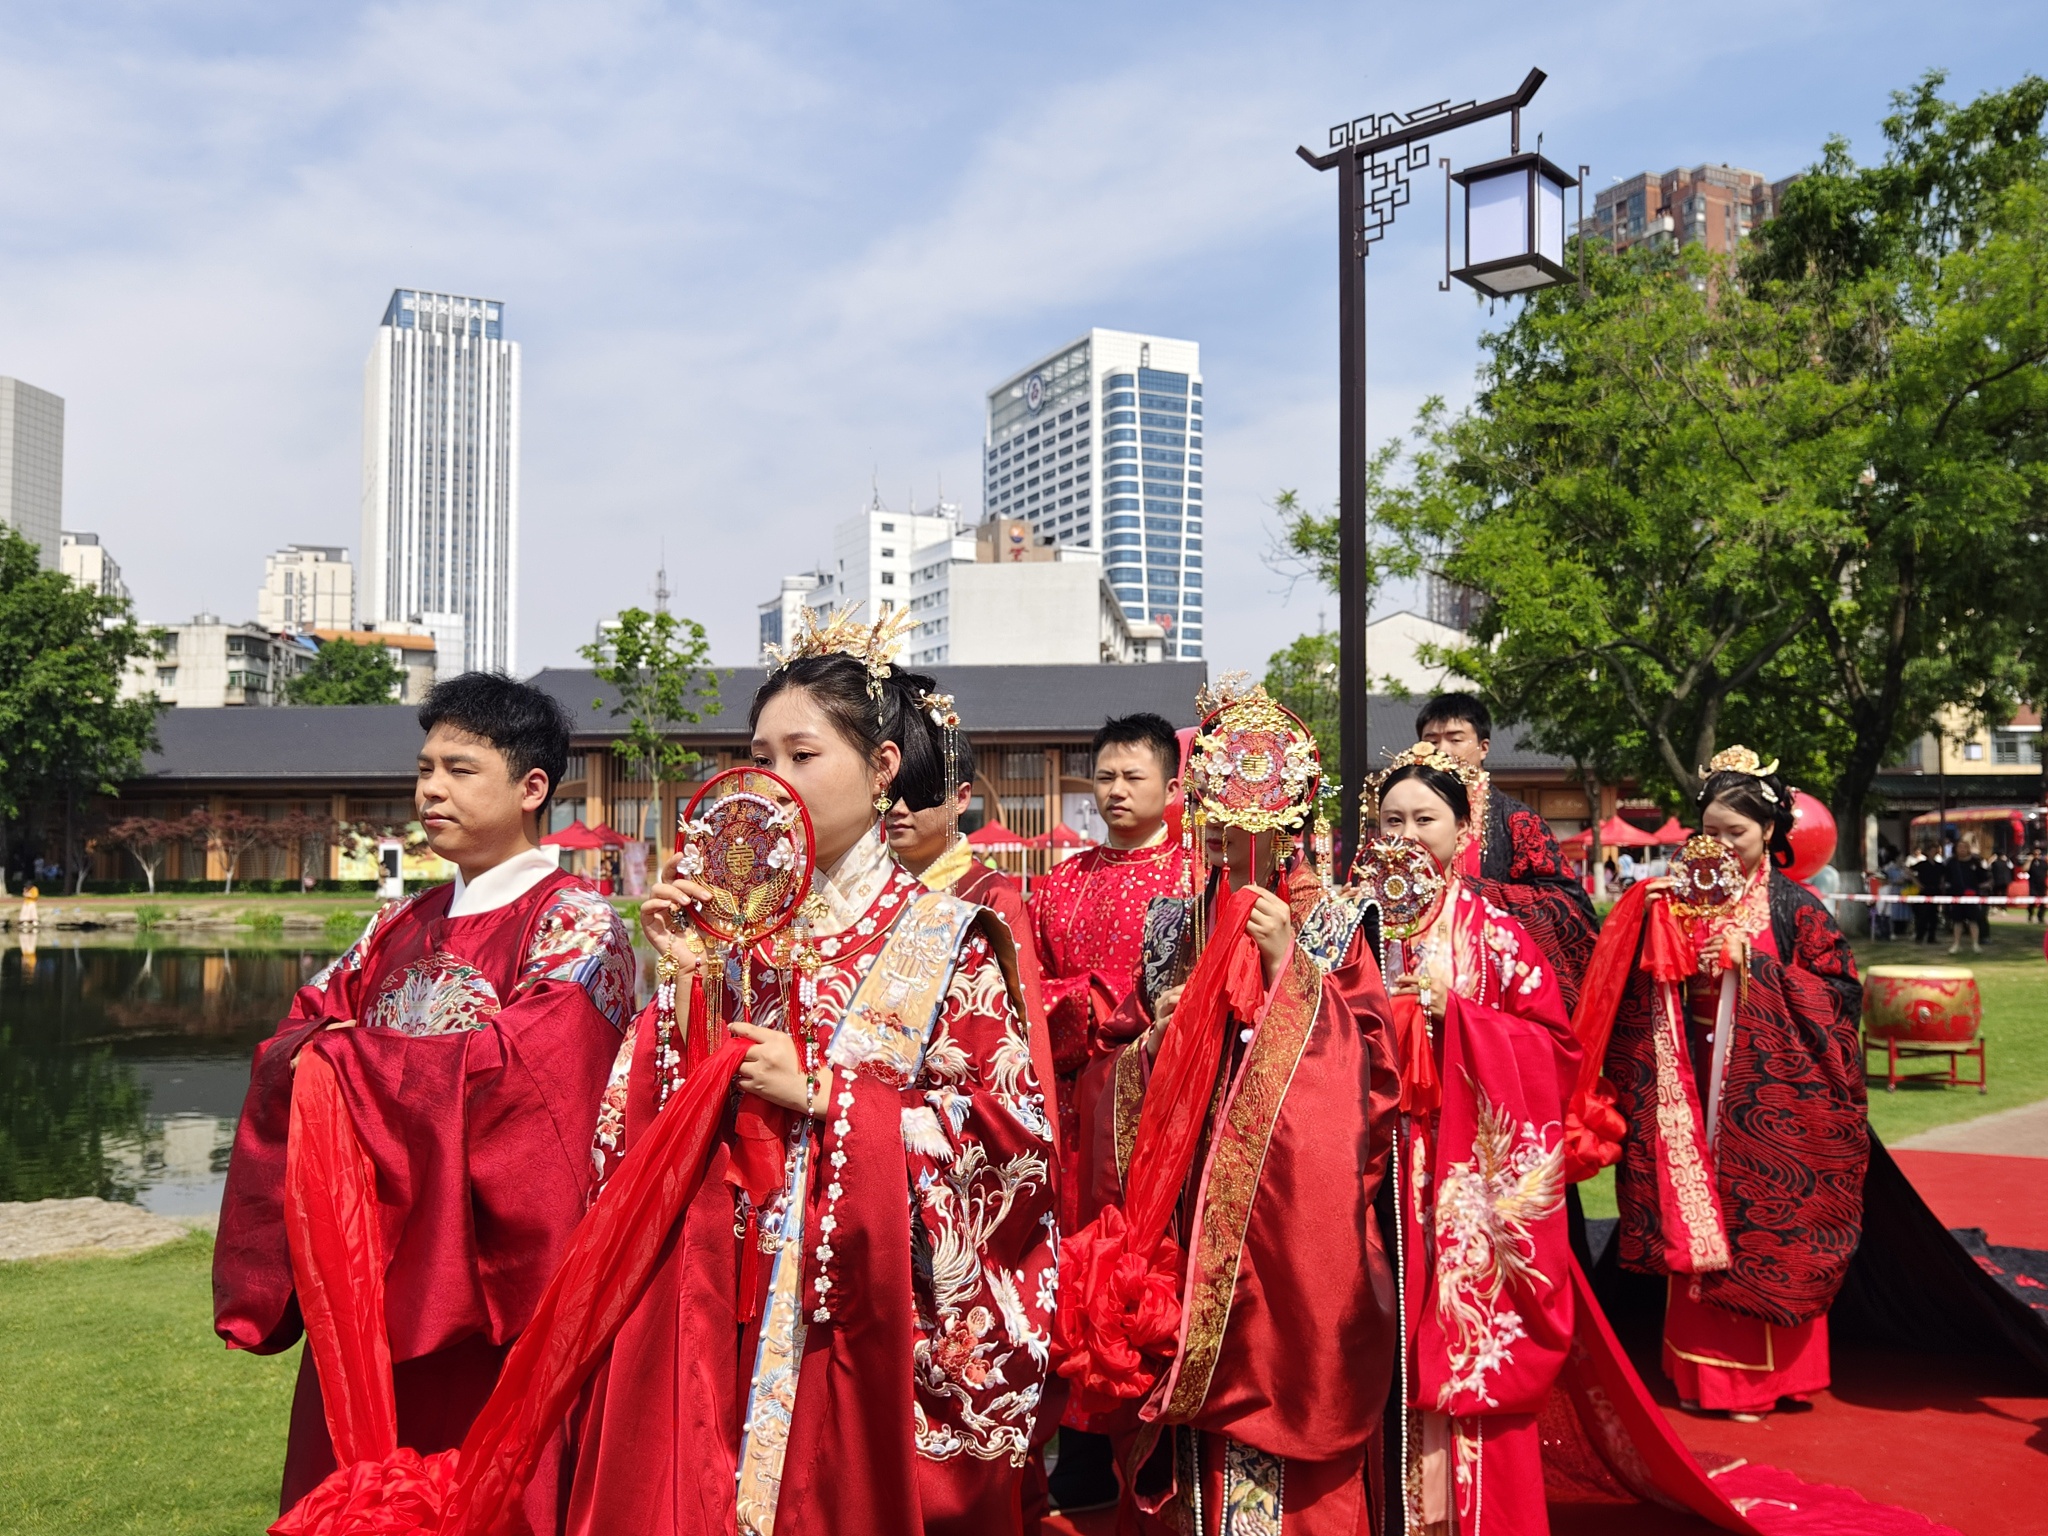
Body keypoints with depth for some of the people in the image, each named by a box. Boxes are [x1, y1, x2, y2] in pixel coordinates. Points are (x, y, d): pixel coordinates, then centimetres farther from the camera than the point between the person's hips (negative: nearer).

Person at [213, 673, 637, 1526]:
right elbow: (290, 1044, 8)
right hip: (369, 1273, 6)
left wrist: (347, 1058, -11)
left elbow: (513, 1068, -20)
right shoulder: (400, 928, 13)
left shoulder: (576, 923, -7)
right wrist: (313, 1052, -15)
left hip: (488, 1282, -6)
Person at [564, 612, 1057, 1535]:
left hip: (862, 1304, -3)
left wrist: (819, 1095, -13)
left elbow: (1009, 1128, -9)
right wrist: (688, 978, -8)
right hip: (732, 1300, 3)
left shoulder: (945, 937, -4)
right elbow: (671, 1122, 5)